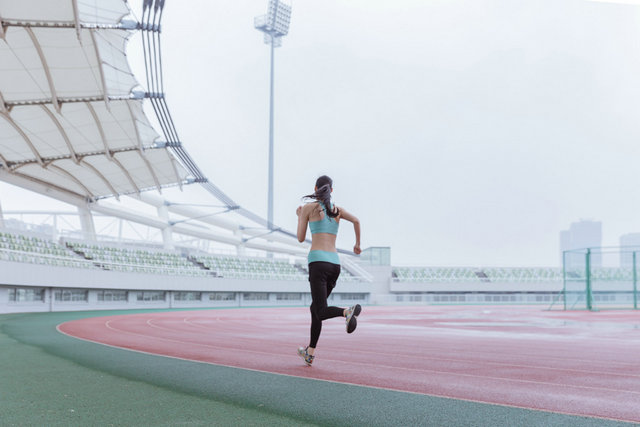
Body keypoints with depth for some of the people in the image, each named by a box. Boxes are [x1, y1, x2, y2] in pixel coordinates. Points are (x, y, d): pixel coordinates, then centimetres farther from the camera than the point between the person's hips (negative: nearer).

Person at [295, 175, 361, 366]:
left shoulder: (308, 207, 5)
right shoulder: (337, 210, 15)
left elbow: (301, 238, 8)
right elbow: (356, 221, -2)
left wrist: (299, 217, 24)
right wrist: (357, 244, 13)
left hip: (318, 261, -5)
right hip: (335, 263, 5)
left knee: (321, 312, -11)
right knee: (315, 307, 19)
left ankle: (348, 311, -42)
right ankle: (310, 353, 22)